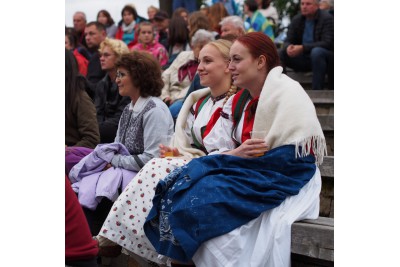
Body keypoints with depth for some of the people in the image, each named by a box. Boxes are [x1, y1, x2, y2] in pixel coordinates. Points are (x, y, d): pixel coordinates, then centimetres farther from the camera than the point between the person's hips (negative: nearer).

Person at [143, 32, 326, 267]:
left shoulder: (287, 92, -8)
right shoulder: (236, 102, 14)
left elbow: (294, 155, -16)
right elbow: (218, 151, 8)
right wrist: (235, 155, -16)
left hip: (286, 180, -7)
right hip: (249, 174, 7)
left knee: (203, 198, -25)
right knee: (183, 190, -14)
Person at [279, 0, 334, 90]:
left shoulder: (327, 18, -10)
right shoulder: (297, 19, 6)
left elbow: (327, 43, -21)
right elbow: (288, 41, 3)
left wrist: (302, 48, -32)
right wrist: (288, 47, -24)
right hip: (304, 60, 5)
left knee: (317, 51, -38)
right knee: (279, 54, -15)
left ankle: (317, 91, -35)